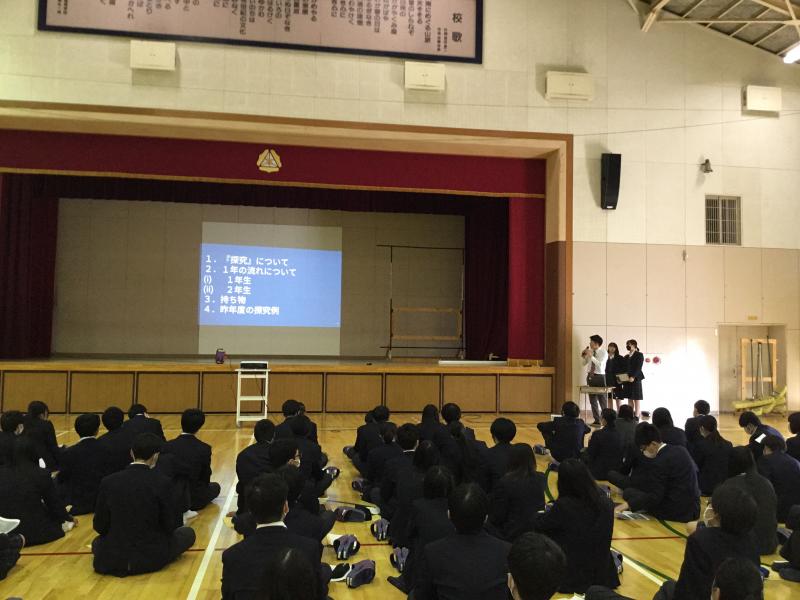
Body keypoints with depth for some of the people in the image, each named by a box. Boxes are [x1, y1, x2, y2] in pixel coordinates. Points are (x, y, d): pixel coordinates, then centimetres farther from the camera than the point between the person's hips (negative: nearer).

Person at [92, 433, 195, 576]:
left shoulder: (108, 482, -6)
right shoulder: (160, 482, -13)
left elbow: (100, 526, 1)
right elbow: (169, 525, -6)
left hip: (111, 560, 3)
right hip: (151, 559, -3)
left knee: (97, 542, 35)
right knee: (188, 533, 20)